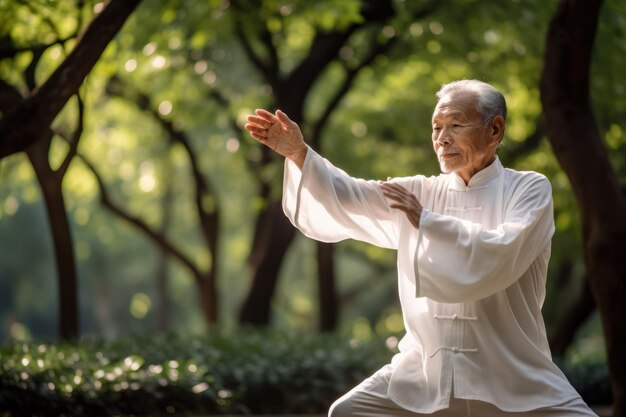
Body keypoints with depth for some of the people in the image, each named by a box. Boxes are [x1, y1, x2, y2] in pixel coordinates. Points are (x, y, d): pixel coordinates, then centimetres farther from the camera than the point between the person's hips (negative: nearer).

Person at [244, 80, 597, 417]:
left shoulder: (529, 189, -4)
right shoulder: (420, 193, 9)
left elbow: (501, 255, -21)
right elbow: (348, 199, -3)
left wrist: (426, 221, -19)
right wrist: (298, 153, -17)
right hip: (426, 371, 3)